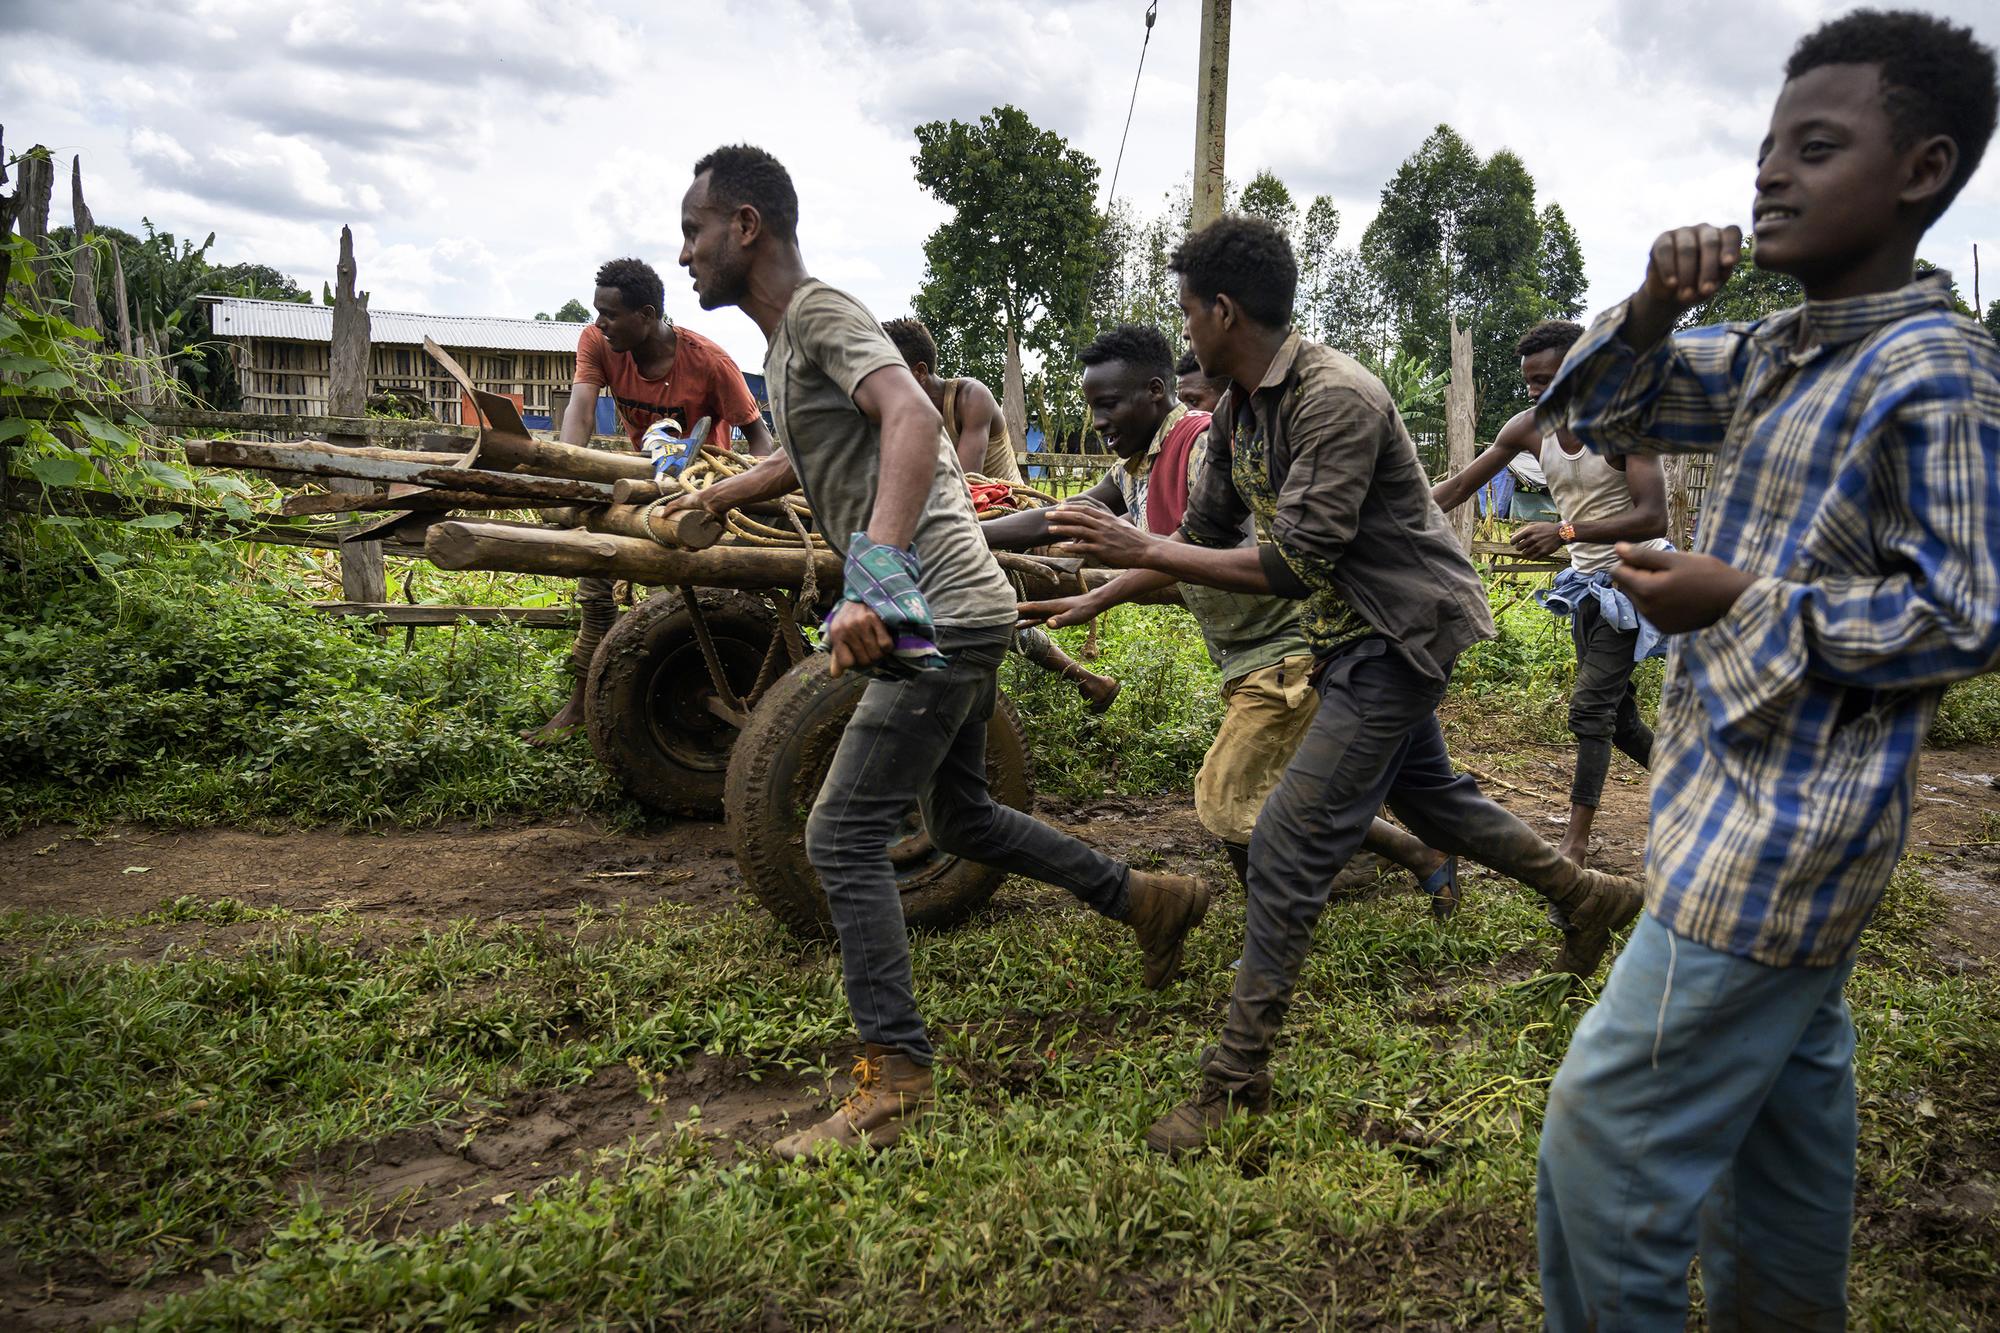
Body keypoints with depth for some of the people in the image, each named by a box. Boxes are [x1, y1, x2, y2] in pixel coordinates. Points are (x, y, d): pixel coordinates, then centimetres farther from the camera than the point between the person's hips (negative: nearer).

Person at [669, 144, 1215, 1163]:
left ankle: (895, 1080, -1)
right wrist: (725, 494, 51)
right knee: (961, 820, 21)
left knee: (842, 839, -9)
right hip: (950, 616, 10)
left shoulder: (821, 312, -11)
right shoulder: (785, 341, 18)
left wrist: (874, 579, -42)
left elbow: (912, 420, -31)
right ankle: (1149, 900, 32)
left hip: (938, 615, -10)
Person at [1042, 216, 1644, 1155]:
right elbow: (1205, 537, 12)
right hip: (1352, 632, 10)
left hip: (1401, 632, -10)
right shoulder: (1238, 411, 3)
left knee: (1290, 840, -13)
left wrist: (1138, 548, -30)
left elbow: (1296, 564, -30)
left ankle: (1238, 1078, -4)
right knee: (1424, 795, 26)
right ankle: (1588, 895, 47)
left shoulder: (1336, 398, -25)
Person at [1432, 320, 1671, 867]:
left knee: (1590, 707, -12)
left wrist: (1566, 531, -32)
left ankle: (1576, 840, -5)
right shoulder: (1530, 428, -2)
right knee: (1616, 714, 12)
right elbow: (1457, 488, 0)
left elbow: (1653, 518, -23)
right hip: (1588, 583, 7)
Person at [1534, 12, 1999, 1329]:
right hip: (1769, 803, 9)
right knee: (1783, 1087, 23)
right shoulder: (1772, 354, 8)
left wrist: (1741, 602, -19)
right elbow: (1593, 411, 12)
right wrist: (1654, 308, -5)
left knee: (1613, 1125, -6)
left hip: (1786, 824, -9)